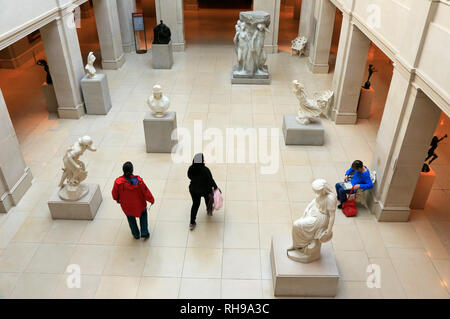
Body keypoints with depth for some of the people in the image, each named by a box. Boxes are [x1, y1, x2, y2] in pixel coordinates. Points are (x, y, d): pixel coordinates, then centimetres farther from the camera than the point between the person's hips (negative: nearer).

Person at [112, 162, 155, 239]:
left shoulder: (118, 182, -27)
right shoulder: (138, 180, -30)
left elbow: (115, 193, -9)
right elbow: (146, 191, -17)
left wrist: (117, 199, 15)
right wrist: (151, 200, 2)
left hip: (127, 206, 1)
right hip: (139, 204, -1)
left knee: (131, 218, 29)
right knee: (143, 214, 30)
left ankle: (136, 234, 45)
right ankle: (144, 233, 30)